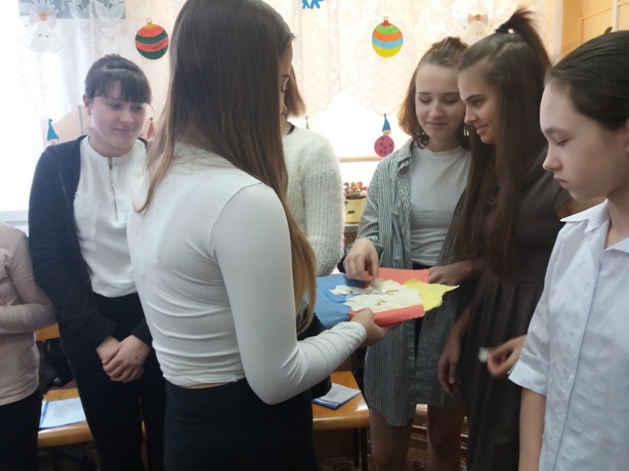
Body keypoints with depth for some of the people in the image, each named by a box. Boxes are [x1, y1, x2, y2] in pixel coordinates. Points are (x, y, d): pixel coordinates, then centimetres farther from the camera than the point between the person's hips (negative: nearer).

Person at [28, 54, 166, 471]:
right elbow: (47, 261, -4)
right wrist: (100, 337, -11)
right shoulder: (57, 164, -3)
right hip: (91, 327, 1)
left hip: (160, 325, 0)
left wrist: (143, 336, -12)